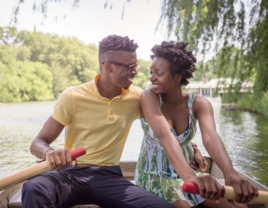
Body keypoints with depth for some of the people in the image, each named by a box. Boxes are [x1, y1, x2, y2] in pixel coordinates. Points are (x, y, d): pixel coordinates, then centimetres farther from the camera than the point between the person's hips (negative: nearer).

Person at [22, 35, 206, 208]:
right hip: (72, 173, -2)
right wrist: (50, 153, -32)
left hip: (109, 177, 2)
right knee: (34, 189, -34)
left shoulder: (136, 97, 2)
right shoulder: (73, 96, -8)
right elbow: (38, 143, -7)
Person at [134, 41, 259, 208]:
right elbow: (164, 135, -35)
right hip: (154, 176, -3)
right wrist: (190, 176, -51)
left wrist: (231, 174, -48)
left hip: (185, 173, 3)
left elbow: (210, 136, -29)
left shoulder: (198, 103, -10)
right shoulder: (149, 97, -19)